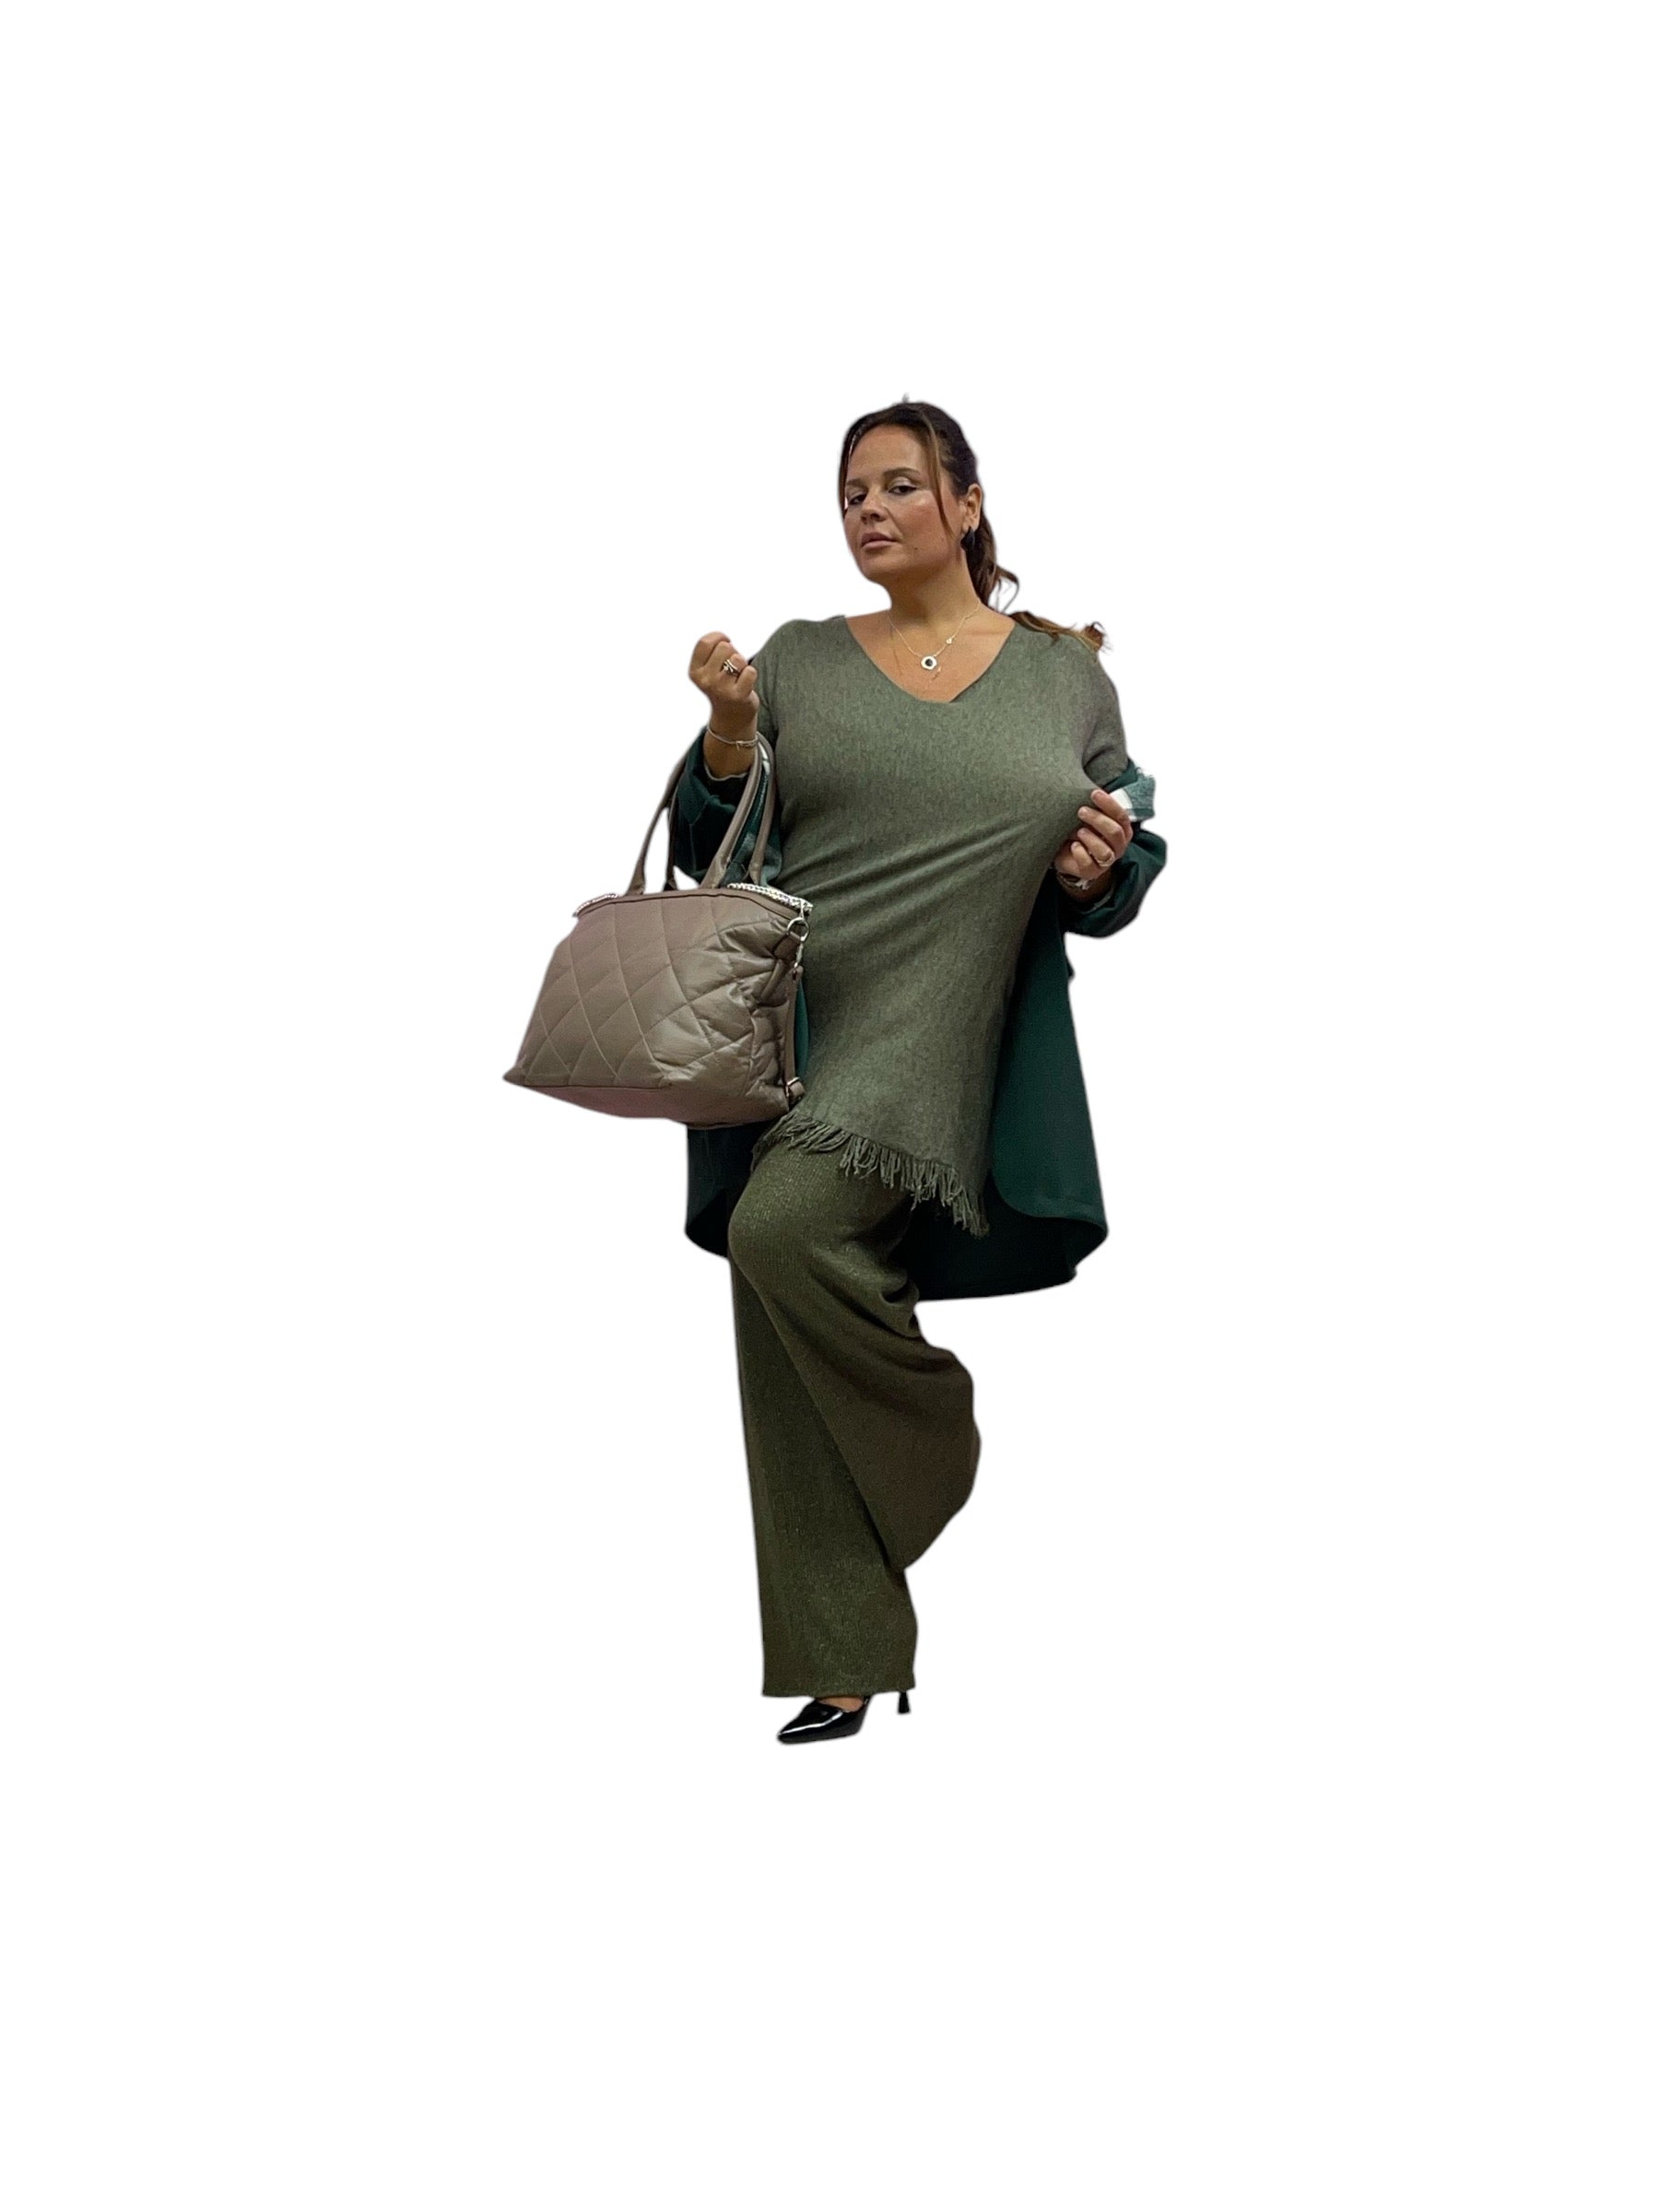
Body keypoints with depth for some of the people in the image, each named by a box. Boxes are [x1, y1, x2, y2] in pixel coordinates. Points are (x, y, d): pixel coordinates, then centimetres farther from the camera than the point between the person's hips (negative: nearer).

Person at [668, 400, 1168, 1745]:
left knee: (783, 1234, -28)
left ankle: (951, 1461, -3)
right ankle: (850, 1666, 8)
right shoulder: (799, 662, 12)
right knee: (791, 1363, -1)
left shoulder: (1068, 677, 10)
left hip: (938, 1041, -3)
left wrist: (1101, 871, -9)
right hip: (793, 1036, 3)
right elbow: (709, 854, 9)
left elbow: (1115, 890, 14)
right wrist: (727, 738, -8)